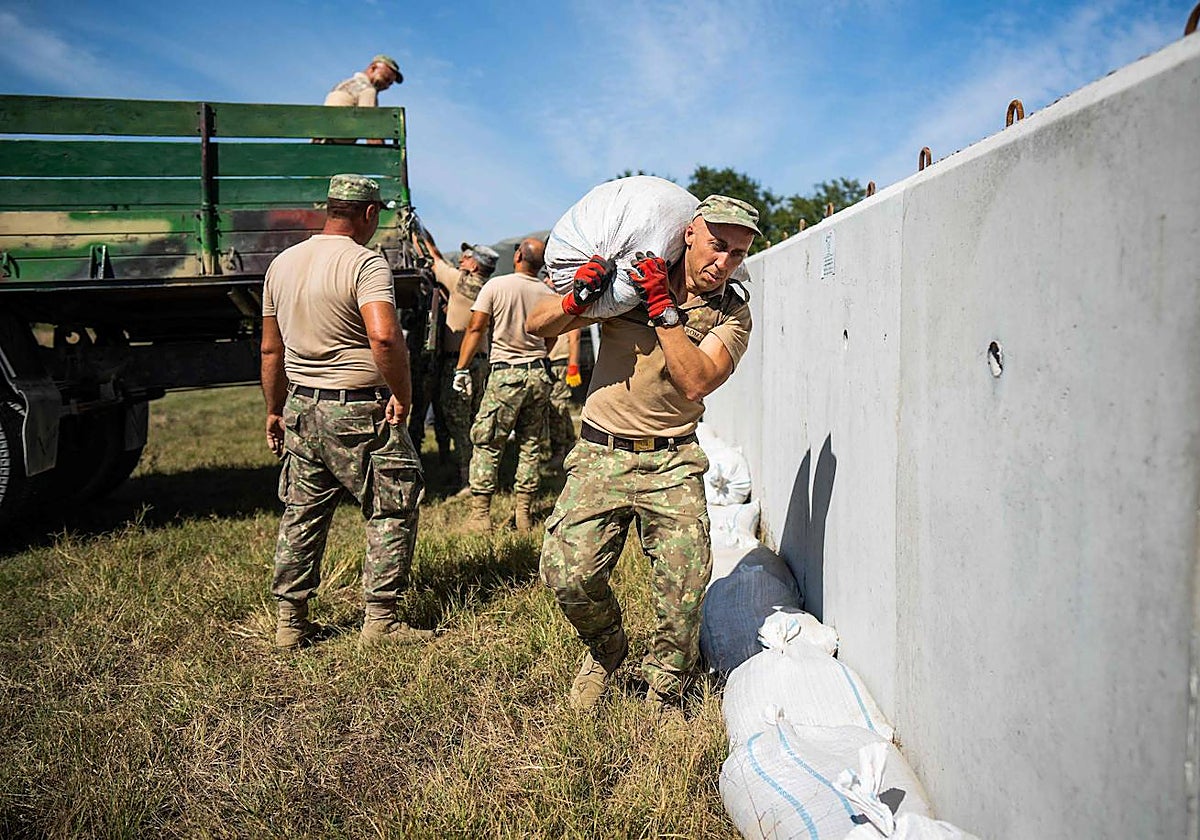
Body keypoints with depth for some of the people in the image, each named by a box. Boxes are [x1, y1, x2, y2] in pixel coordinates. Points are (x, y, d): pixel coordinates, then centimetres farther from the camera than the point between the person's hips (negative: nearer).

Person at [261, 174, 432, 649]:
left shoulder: (282, 264, 11)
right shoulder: (365, 263, -12)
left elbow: (270, 350, 15)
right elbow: (384, 336, -29)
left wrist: (275, 411, 24)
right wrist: (402, 393, -16)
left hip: (301, 408, 7)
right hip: (359, 412, -7)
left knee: (301, 516, 15)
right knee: (393, 512, 5)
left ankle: (290, 623, 22)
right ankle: (380, 619, 8)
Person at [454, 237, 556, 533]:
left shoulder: (496, 286, -4)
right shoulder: (550, 295, 4)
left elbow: (476, 328, -6)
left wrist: (462, 368, -2)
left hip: (505, 374, -3)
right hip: (539, 374, 4)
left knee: (486, 443, 3)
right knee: (530, 445, 10)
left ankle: (480, 514, 3)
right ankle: (524, 515, 13)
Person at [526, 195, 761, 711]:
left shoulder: (732, 314, 4)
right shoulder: (628, 280, 2)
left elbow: (695, 382, -15)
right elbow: (537, 327, 2)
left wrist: (663, 308, -17)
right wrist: (579, 298, -17)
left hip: (673, 461, 1)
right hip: (600, 454, 0)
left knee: (685, 584, -11)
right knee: (568, 576, -12)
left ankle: (664, 695, 16)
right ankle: (605, 648, 22)